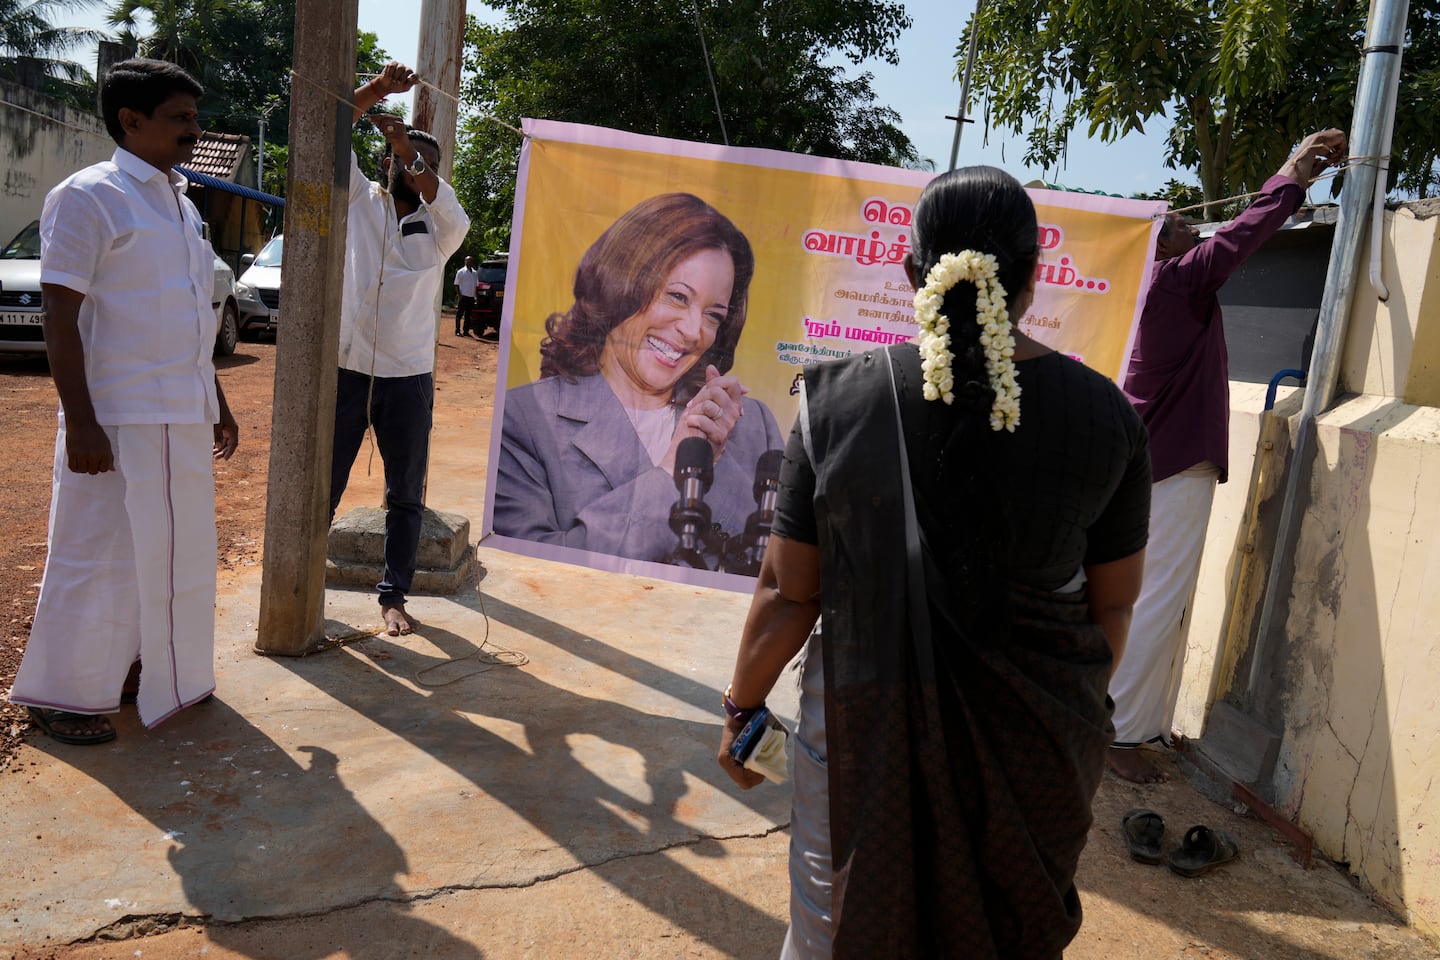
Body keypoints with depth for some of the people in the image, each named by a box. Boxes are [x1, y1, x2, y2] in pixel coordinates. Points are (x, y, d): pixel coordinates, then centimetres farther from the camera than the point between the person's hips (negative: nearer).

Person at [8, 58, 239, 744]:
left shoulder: (182, 205, 15)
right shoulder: (88, 198, -10)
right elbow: (60, 316, -14)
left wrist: (218, 404, 19)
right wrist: (80, 423, -19)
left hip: (183, 417, 8)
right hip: (118, 417, -8)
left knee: (173, 549, 15)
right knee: (98, 555, 1)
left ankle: (145, 667, 31)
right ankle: (59, 694, 17)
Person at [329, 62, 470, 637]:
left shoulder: (438, 232, 7)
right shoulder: (361, 203, 6)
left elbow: (452, 211, -17)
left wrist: (409, 148, -27)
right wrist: (377, 89, -17)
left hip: (409, 378, 1)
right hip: (346, 369, -1)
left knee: (406, 496, 7)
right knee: (323, 487, 5)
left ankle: (394, 595, 19)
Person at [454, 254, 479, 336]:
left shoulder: (475, 273, 14)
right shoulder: (461, 272, -1)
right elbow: (456, 285, -2)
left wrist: (476, 296, 8)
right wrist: (460, 295, -11)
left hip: (471, 297, 5)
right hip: (464, 296, -5)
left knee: (468, 315, 8)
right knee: (460, 314, -3)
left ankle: (466, 331, 13)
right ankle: (458, 331, -1)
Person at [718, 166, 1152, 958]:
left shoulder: (839, 402, -14)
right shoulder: (1104, 415, -9)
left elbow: (787, 594, -9)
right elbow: (1112, 603, 0)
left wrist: (742, 706, 7)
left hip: (865, 725, -1)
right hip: (1038, 746, 2)